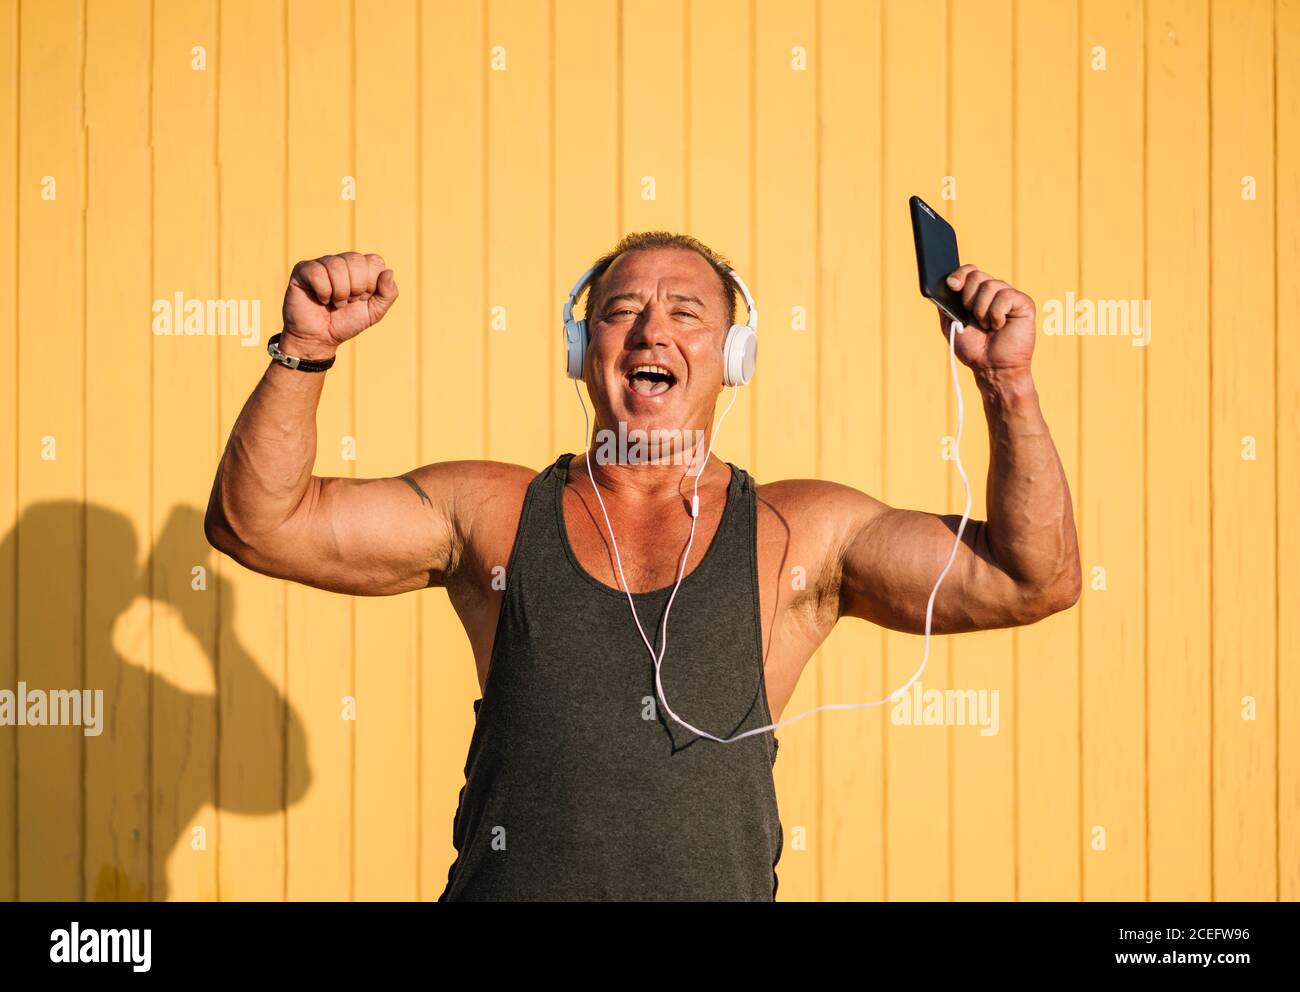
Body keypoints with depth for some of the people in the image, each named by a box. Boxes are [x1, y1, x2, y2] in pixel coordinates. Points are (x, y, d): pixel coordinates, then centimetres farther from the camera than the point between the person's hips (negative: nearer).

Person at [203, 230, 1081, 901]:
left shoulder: (798, 537, 6)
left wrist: (1009, 385, -7)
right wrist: (305, 349, -8)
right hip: (512, 883, -1)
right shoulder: (492, 514, 8)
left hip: (718, 884, 1)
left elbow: (1030, 582, 2)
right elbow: (258, 523, 4)